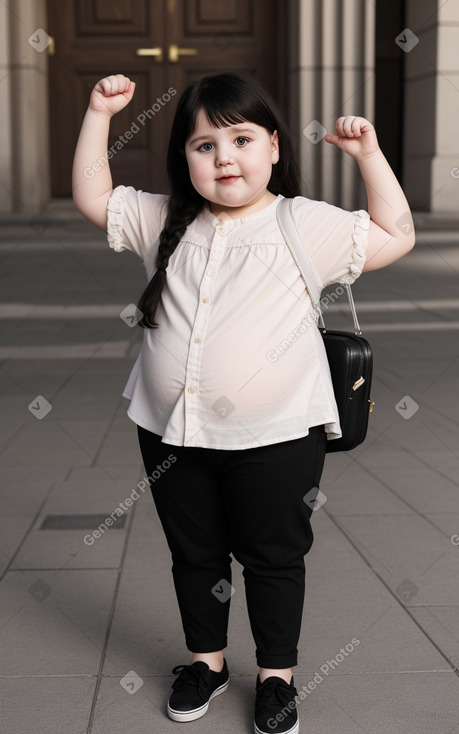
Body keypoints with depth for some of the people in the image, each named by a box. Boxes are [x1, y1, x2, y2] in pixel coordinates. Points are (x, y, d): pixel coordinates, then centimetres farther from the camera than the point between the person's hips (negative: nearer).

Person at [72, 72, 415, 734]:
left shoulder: (307, 225, -4)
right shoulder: (164, 222, 5)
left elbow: (396, 238, -3)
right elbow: (93, 199, 9)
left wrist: (369, 155, -10)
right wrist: (99, 116, 3)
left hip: (274, 437, -3)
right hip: (171, 432, 4)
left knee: (274, 557, 10)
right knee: (193, 553, 18)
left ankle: (277, 673, 29)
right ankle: (206, 659, 38)